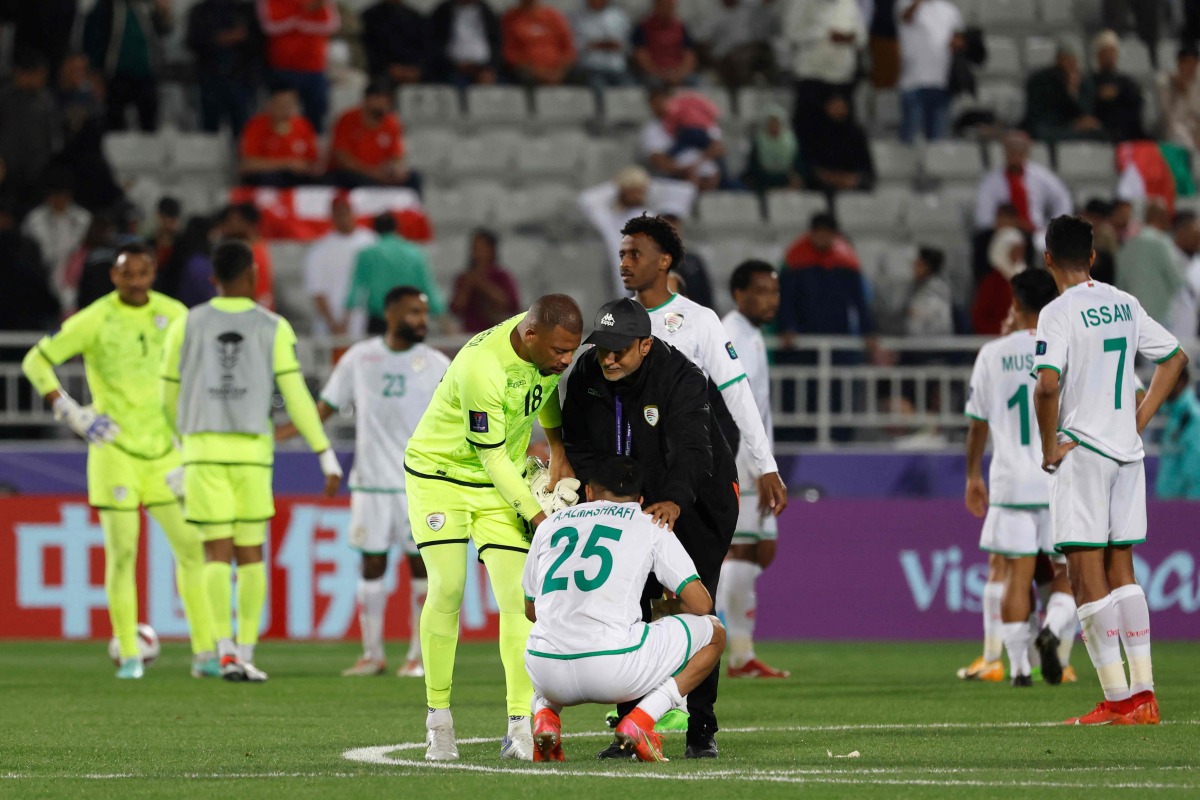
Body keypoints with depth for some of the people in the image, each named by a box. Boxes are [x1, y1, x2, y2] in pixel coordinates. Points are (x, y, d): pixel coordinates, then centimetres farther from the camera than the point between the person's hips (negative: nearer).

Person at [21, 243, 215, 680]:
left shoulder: (173, 315, 5)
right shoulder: (94, 321, -7)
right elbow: (37, 362, -4)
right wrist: (70, 413, -12)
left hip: (163, 447, 4)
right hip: (114, 448, -3)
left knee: (191, 547, -2)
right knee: (121, 552, -4)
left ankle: (204, 652, 3)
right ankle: (128, 655, 4)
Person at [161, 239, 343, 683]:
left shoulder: (187, 325, 4)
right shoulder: (273, 328, 1)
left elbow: (169, 395, 13)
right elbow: (296, 395, -4)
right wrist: (327, 456, -1)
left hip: (203, 448, 0)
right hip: (252, 451, 0)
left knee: (217, 552, 0)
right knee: (251, 553, 9)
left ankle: (225, 650, -14)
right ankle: (247, 653, 6)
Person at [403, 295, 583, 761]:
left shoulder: (549, 344, -12)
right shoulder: (482, 368, -33)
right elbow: (493, 457, -24)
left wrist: (559, 452, 5)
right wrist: (536, 515, -21)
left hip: (499, 483, 6)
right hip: (439, 473, -6)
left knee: (516, 596, -8)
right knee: (447, 589, -16)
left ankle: (520, 726, -11)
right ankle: (438, 719, -5)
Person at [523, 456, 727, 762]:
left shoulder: (549, 524, 21)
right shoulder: (650, 526, 11)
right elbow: (700, 604, 7)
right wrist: (668, 609, 31)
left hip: (549, 677, 4)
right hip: (613, 671, -4)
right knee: (713, 632, 18)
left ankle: (545, 715, 9)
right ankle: (640, 720, -1)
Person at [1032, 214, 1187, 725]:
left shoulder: (1059, 313, -13)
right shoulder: (1125, 305, 9)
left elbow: (1048, 384, -25)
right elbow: (1174, 359, 18)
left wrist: (1049, 447, -12)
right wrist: (1141, 419, 16)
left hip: (1081, 452, -7)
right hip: (1127, 452, 7)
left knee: (1087, 577, -3)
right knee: (1121, 570, 12)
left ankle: (1118, 701, -6)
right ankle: (1143, 696, 8)